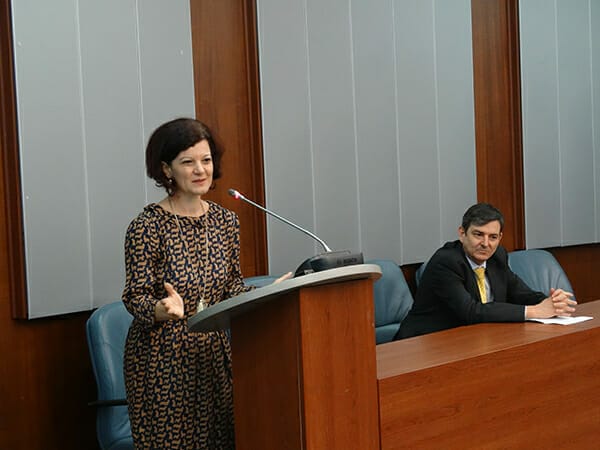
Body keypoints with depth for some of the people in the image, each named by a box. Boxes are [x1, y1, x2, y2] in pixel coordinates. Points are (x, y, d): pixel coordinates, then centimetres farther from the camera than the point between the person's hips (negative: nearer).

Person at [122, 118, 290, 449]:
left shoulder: (225, 221, 4)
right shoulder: (148, 226, -12)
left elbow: (232, 287, 10)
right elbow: (135, 297, -12)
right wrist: (162, 309, -32)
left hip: (215, 352, 5)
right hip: (163, 359, -5)